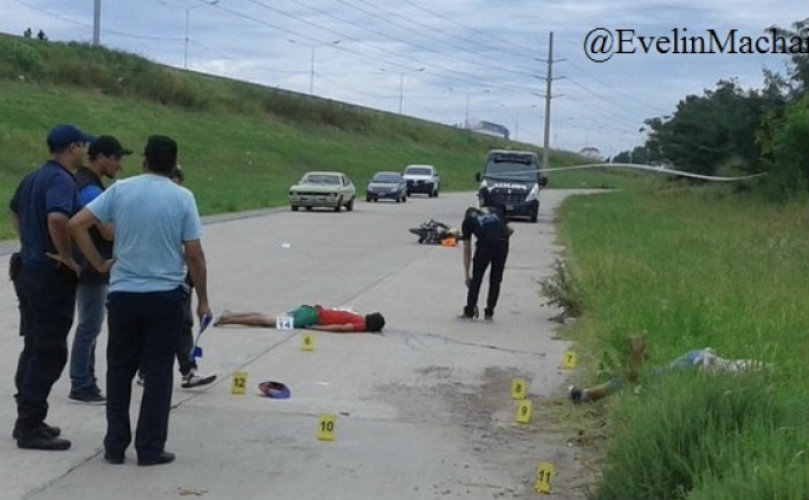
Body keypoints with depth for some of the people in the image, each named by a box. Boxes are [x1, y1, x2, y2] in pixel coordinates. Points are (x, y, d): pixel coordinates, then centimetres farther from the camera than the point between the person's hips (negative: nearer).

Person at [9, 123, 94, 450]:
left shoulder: (33, 178, 13)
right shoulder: (62, 181, -18)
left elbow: (14, 211, 29)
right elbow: (57, 218, -35)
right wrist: (68, 257, -23)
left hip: (29, 269, 10)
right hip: (52, 276, -10)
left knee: (33, 348, 17)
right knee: (50, 353, -4)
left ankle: (27, 420, 24)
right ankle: (31, 427, -1)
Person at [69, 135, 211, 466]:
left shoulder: (120, 190, 0)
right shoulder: (182, 198, -5)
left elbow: (76, 224, -5)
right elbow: (194, 254, -7)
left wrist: (99, 263, 4)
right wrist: (202, 300, 3)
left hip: (123, 294, 2)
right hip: (165, 296, -2)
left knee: (119, 371, 14)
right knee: (158, 373, 6)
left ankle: (115, 446, 17)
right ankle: (150, 449, 9)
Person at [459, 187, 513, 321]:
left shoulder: (468, 220, 23)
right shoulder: (496, 211, 30)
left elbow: (467, 250, 23)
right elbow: (510, 230, 16)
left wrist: (466, 274, 26)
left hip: (485, 245, -3)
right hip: (502, 245, 3)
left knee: (476, 279, 14)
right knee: (496, 279, 17)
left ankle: (469, 312, 19)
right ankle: (489, 313, 20)